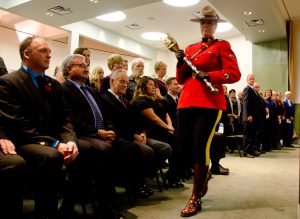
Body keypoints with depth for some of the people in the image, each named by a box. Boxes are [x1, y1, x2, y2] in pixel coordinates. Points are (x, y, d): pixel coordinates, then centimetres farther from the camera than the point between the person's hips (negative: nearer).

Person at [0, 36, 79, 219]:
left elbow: (64, 118, 7)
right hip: (23, 142, -6)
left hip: (53, 141, 6)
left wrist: (70, 141, -15)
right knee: (50, 156, -39)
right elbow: (18, 125, -15)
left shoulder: (54, 85, 16)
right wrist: (54, 144, -23)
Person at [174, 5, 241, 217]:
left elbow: (235, 74, -6)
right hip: (187, 102, 5)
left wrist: (208, 75, -17)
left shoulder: (223, 46, 6)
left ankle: (196, 198, 9)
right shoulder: (190, 48, 20)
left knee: (200, 148, -6)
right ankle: (202, 175, 35)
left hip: (210, 103, -5)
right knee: (184, 147, 6)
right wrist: (181, 62, 0)